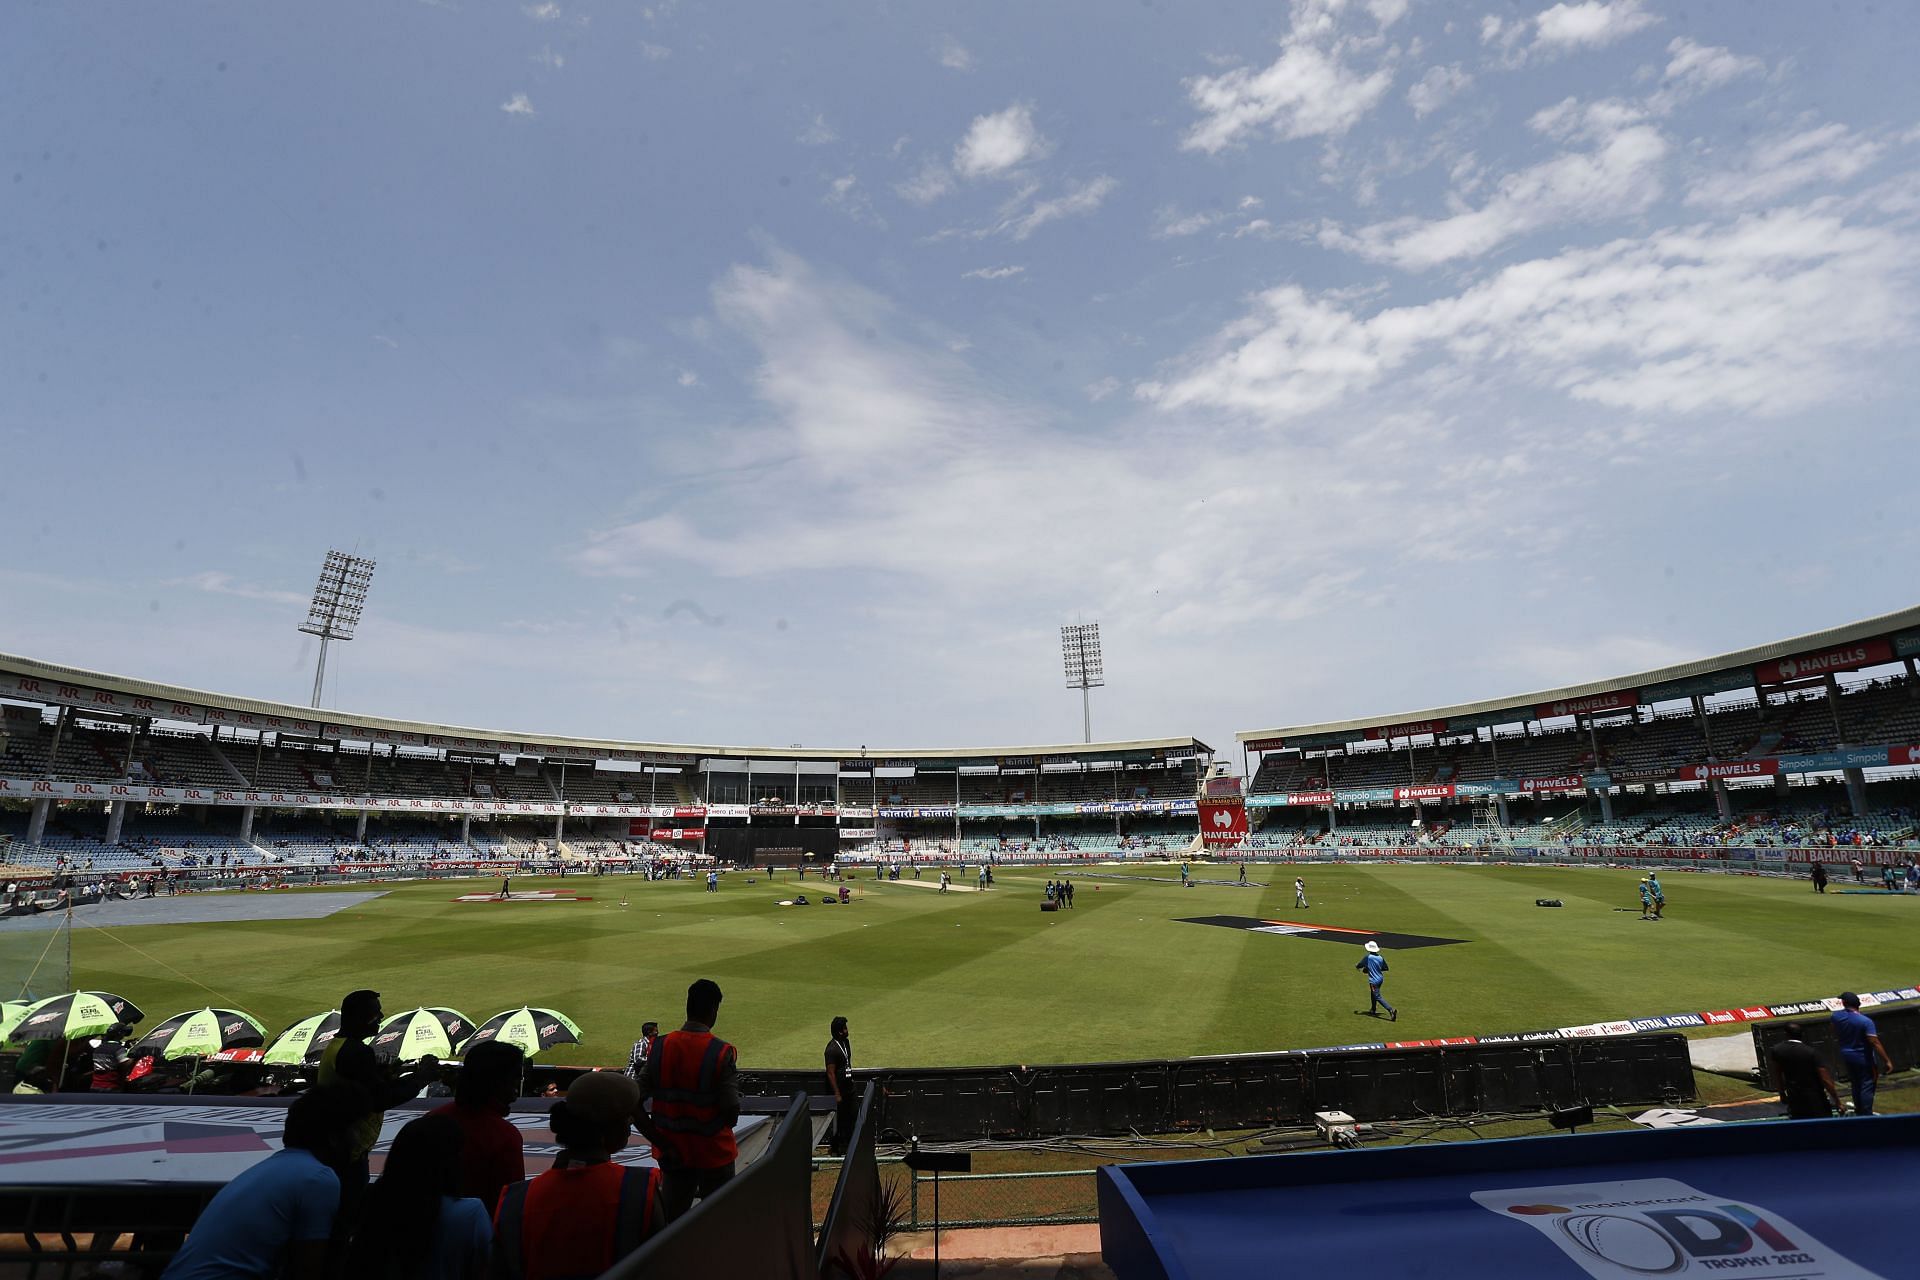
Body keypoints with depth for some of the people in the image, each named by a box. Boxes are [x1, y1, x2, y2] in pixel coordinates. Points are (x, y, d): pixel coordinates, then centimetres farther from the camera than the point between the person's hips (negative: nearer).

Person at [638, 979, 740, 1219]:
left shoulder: (661, 1046, -7)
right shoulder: (722, 1052, -18)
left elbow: (635, 1104, -9)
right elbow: (731, 1112, -20)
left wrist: (662, 1143, -4)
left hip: (673, 1154, 3)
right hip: (714, 1154, -3)